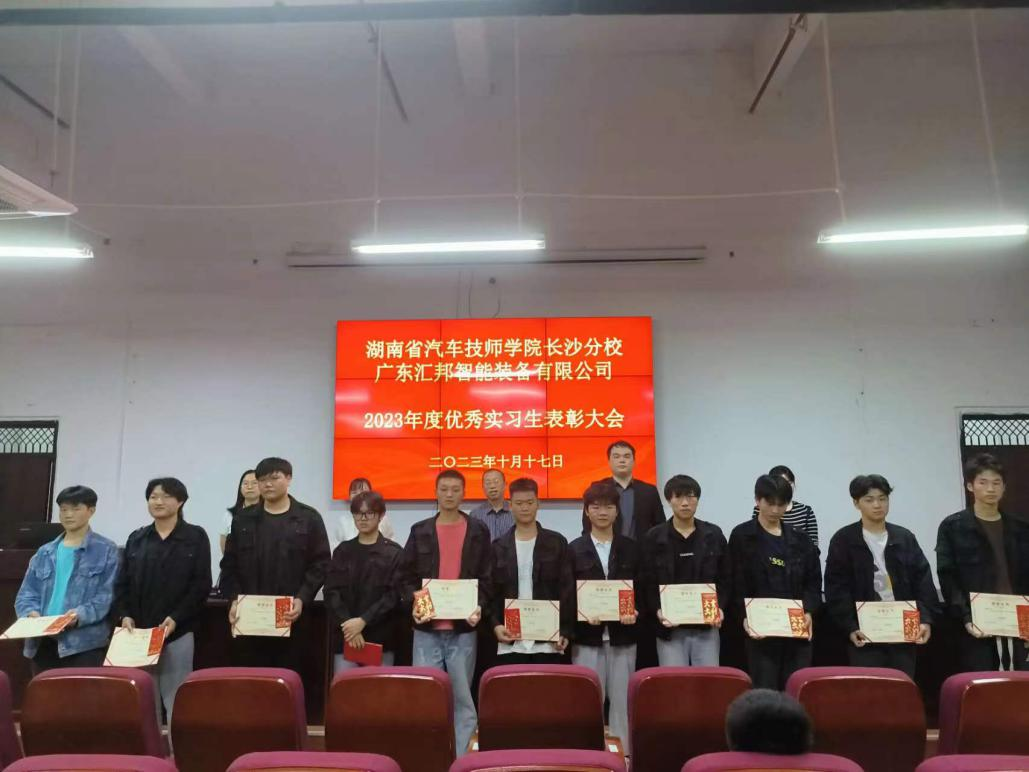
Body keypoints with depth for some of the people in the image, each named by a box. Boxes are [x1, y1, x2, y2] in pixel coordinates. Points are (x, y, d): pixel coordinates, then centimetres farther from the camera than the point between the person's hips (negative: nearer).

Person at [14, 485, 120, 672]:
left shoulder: (106, 550, 1)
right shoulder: (44, 552, 17)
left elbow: (107, 595, -6)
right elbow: (26, 593, 13)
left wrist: (81, 614, -23)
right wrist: (31, 612, -9)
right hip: (43, 642, 5)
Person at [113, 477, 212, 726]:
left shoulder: (196, 537, 1)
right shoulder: (136, 538, 13)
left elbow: (201, 585, -5)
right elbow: (122, 583, 12)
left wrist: (176, 618, -15)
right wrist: (124, 615, -4)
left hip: (178, 632, -3)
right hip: (139, 632, 4)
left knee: (176, 701, 0)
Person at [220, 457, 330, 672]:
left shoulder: (309, 518, 3)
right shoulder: (243, 519, 11)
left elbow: (320, 564, -1)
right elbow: (229, 565, 9)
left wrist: (302, 599, -13)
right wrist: (233, 600, -6)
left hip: (291, 618, -2)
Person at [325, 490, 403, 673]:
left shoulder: (394, 552, 1)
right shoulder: (342, 551, 10)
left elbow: (393, 595, -5)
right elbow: (332, 592, 3)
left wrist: (363, 621, -15)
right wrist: (347, 624, -11)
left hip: (380, 637, -2)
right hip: (344, 637, 2)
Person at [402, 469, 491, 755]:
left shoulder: (478, 532, 5)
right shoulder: (419, 531, 8)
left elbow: (486, 578, 4)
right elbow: (408, 576, 7)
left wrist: (479, 606, -12)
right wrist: (413, 604, -10)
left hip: (463, 628, -1)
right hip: (426, 628, 1)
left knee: (462, 697, 6)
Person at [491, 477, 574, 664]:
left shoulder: (556, 542, 4)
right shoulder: (499, 546, 8)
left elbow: (567, 589, 1)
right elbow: (491, 591, 7)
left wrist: (565, 631, -7)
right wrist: (495, 625, -7)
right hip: (510, 643, 1)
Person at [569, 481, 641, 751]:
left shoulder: (631, 548, 7)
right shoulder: (574, 549, 3)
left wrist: (635, 612, -11)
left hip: (622, 637, 1)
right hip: (587, 637, -1)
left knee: (622, 700, 7)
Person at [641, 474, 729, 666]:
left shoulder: (714, 535, 5)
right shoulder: (654, 537, 0)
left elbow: (725, 578, 8)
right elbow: (647, 583, -1)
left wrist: (720, 607, -8)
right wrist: (657, 611, -16)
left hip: (706, 626, 2)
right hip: (670, 628, -1)